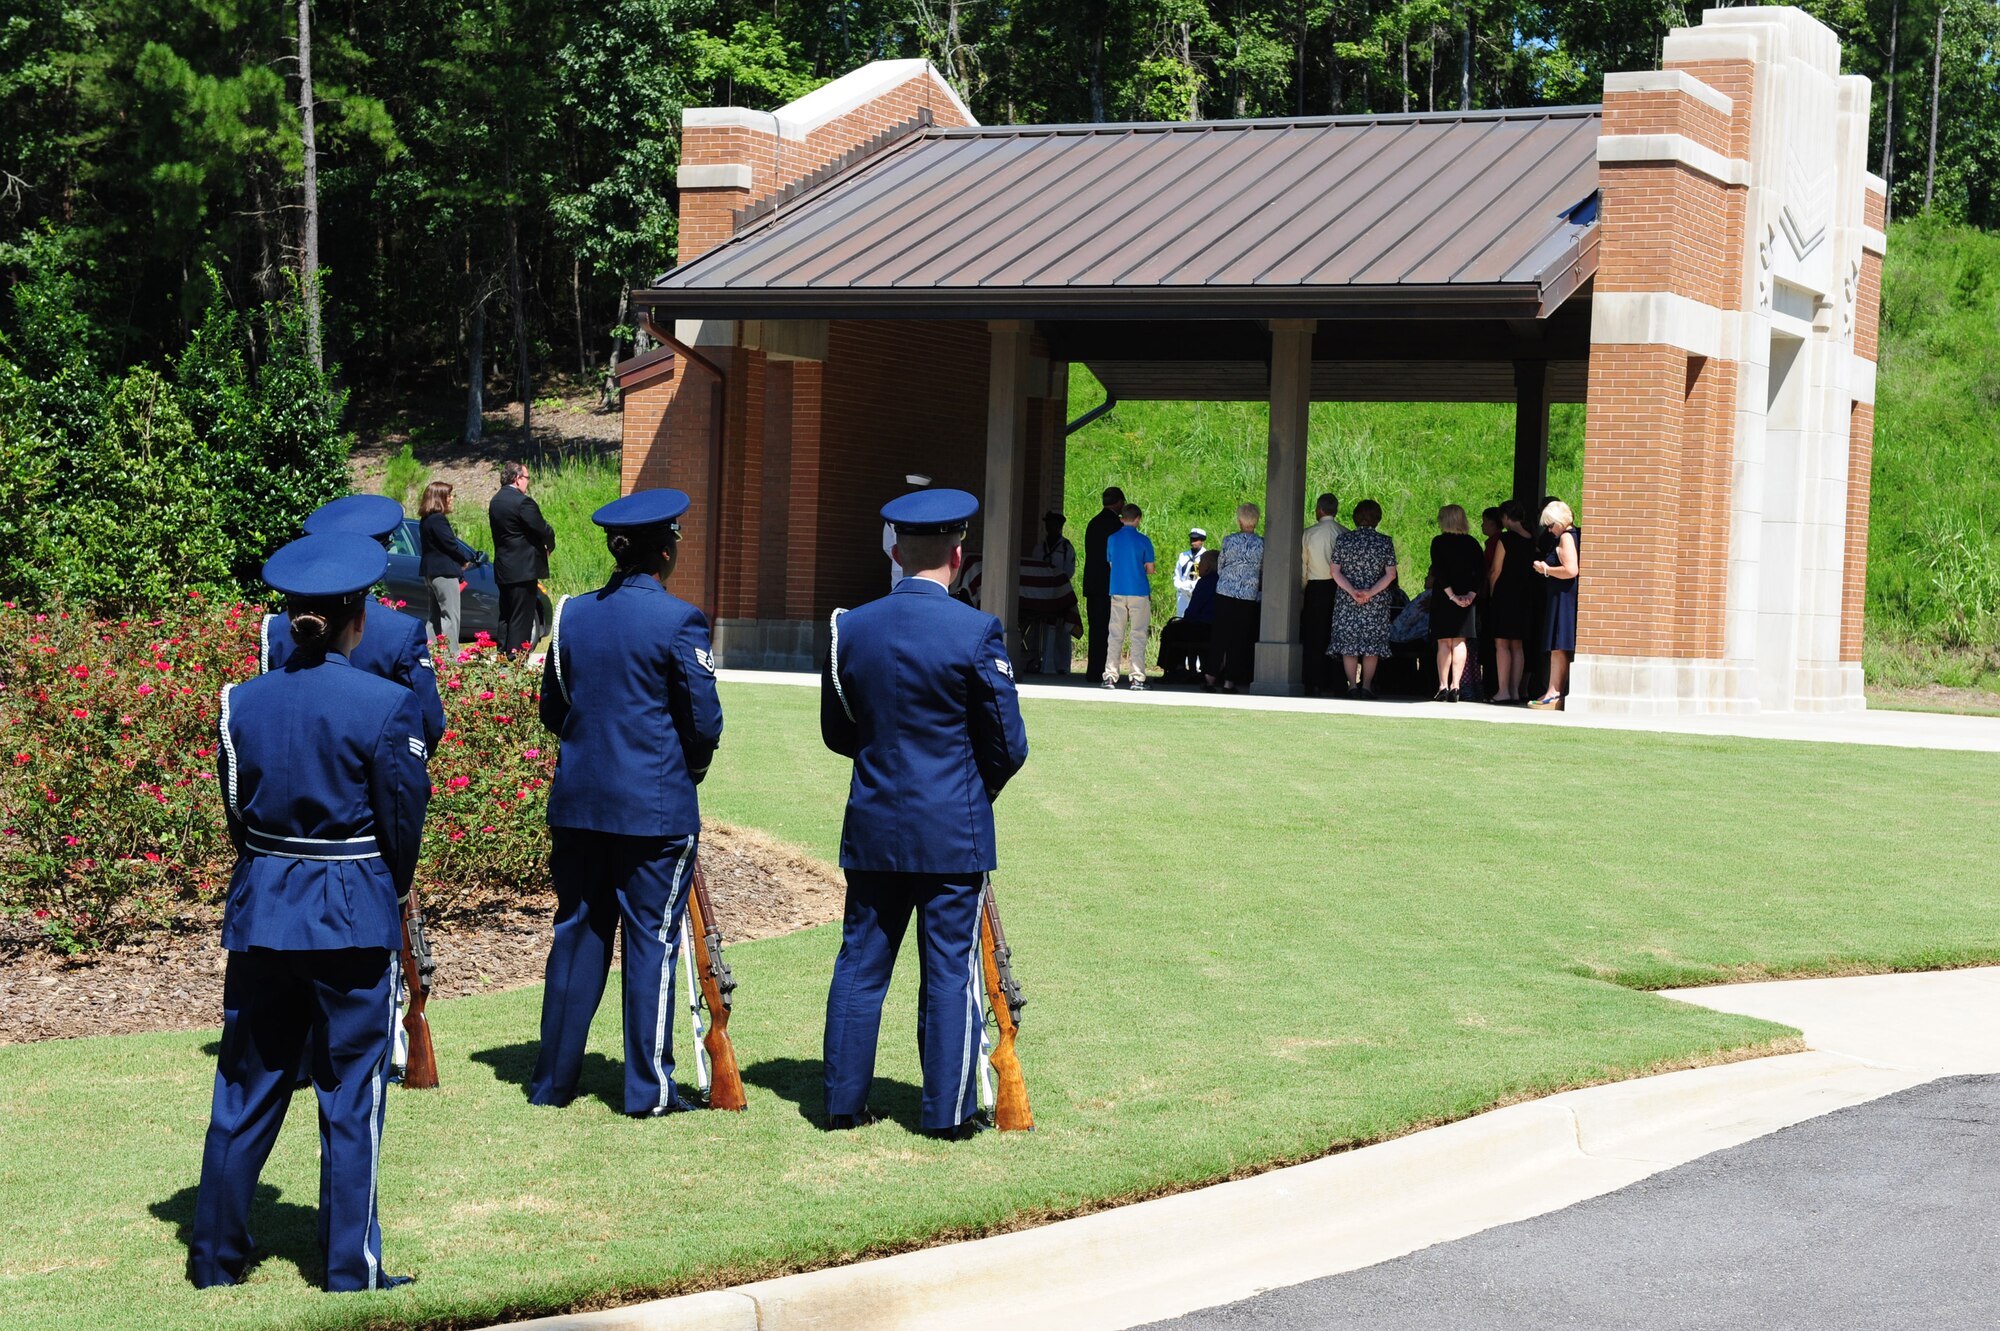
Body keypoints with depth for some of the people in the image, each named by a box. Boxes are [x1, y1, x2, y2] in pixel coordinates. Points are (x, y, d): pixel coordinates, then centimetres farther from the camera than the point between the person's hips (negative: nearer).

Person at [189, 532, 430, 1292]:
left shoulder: (242, 703, 0)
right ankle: (352, 1268, 9)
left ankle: (216, 1254, 22)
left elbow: (236, 814, 7)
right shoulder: (385, 706, -12)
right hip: (354, 918, -4)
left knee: (248, 1085, 14)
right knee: (352, 1094, 4)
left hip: (261, 913, 4)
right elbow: (404, 821, -5)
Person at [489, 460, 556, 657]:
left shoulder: (496, 501, 12)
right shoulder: (522, 502, -17)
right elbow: (544, 530, -16)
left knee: (505, 617, 14)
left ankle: (503, 655, 17)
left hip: (503, 569, 9)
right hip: (523, 570, -9)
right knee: (521, 619, -6)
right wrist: (550, 546, 7)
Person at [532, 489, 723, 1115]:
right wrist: (689, 769, 11)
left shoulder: (571, 615, 5)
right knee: (651, 940, 2)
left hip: (578, 803, 5)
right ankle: (649, 1089, 6)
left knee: (577, 934, 12)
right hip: (656, 806, -5)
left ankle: (553, 1080, 18)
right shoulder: (679, 621, -11)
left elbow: (551, 709, 12)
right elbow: (705, 722, -8)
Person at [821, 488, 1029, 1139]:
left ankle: (844, 1100, 15)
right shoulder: (976, 632, -12)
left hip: (873, 829, 4)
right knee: (950, 970, 4)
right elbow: (1008, 744, -5)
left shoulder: (851, 627, 0)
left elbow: (836, 732, 10)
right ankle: (947, 1110, 8)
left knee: (860, 963, 11)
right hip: (953, 833, -4)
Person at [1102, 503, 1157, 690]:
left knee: (1115, 635, 7)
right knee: (1138, 635, 1)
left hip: (1117, 592, 3)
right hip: (1139, 592, -3)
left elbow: (1110, 563, 12)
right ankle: (1137, 678, -3)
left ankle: (1110, 676, 2)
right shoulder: (1143, 540, -5)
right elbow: (1150, 569, -3)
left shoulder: (1112, 539, 4)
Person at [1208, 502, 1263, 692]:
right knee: (1239, 638, 3)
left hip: (1225, 592, 1)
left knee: (1220, 634, 10)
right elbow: (1264, 573, 6)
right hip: (1250, 595, -1)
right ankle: (1230, 681, 2)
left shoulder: (1229, 540, -2)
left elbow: (1219, 567, 8)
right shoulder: (1262, 544, -4)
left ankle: (1211, 676, 11)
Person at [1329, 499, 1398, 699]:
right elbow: (1390, 574, -7)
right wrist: (1370, 592, -12)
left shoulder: (1343, 540, -2)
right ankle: (1367, 685, 3)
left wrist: (1352, 591, -11)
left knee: (1348, 640, 5)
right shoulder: (1385, 542, -3)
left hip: (1347, 600, 0)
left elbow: (1336, 572, -5)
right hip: (1376, 602, 0)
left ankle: (1352, 685, -1)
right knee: (1372, 642, 7)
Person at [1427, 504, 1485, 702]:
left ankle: (1443, 686, 1)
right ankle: (1455, 686, -4)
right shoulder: (1472, 543, 4)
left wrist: (1451, 595, -14)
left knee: (1444, 642, 4)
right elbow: (1481, 572, -2)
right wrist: (1471, 594, -5)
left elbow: (1438, 571, -14)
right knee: (1459, 642, 5)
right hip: (1466, 598, 3)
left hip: (1443, 597, -3)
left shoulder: (1439, 542, -6)